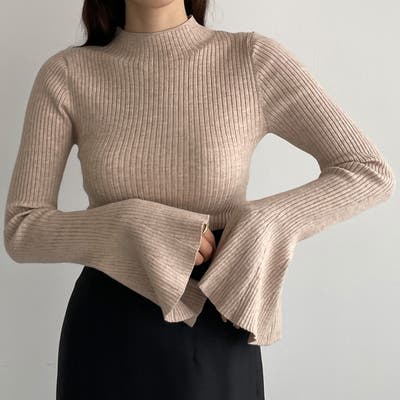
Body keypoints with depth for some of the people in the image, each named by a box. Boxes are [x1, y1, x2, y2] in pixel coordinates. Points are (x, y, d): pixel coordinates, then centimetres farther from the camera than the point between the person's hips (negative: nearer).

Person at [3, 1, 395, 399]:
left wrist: (258, 224, -18)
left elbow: (372, 174, -6)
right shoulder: (66, 74, -5)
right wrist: (139, 226, -20)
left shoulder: (255, 60, -7)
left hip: (215, 336, 0)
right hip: (107, 337, 1)